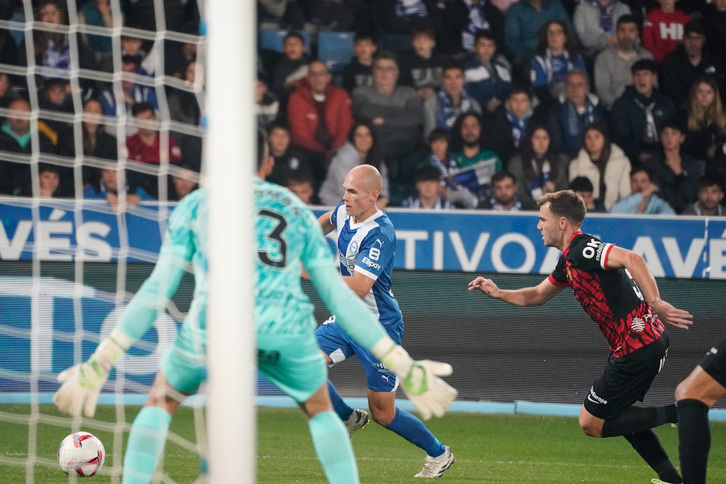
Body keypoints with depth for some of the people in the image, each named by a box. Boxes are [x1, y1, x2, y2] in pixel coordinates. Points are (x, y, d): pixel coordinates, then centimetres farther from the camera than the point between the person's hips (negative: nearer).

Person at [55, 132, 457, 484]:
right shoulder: (296, 210, 26)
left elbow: (157, 290, 13)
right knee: (320, 409, 29)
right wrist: (402, 367, 24)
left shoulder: (195, 205, 21)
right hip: (287, 328, 1)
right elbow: (339, 297, 21)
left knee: (161, 401, 26)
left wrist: (100, 363, 13)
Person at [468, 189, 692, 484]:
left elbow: (631, 259, -32)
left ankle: (676, 415, -7)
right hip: (647, 341, 10)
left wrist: (655, 302, -42)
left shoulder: (582, 249, -15)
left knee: (591, 423, 0)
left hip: (638, 346, -10)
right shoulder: (569, 260, 17)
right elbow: (537, 296, 32)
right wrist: (498, 293, 18)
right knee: (616, 414, 25)